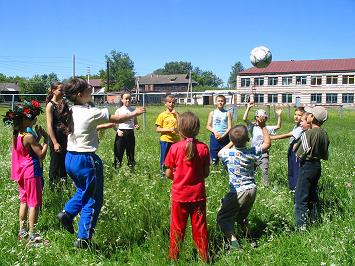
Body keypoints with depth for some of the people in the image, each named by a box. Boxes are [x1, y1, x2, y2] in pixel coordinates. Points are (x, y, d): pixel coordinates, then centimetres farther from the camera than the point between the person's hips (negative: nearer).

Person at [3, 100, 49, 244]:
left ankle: (22, 231, 27)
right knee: (34, 203, -1)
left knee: (24, 201, 18)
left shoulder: (16, 134, 4)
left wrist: (38, 137, 4)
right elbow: (41, 155, -17)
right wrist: (46, 139, -11)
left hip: (22, 172, 9)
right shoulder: (29, 136, -21)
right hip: (32, 172, -9)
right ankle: (32, 235, 3)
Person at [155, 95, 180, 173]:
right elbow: (157, 129, -5)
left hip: (175, 140, 3)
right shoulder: (162, 115, -2)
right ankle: (162, 171, 19)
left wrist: (176, 114, -9)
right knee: (164, 158, 6)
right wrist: (169, 129, -17)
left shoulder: (176, 114, 7)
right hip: (165, 140, -3)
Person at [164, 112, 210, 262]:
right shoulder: (203, 148, -9)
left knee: (177, 228, 13)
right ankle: (204, 257, 23)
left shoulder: (175, 148, -13)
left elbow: (168, 174, -8)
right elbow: (206, 173, -2)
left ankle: (173, 257, 24)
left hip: (179, 194, -1)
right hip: (198, 194, 1)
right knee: (199, 227, 13)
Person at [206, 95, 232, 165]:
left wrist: (223, 136, -15)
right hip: (214, 137, 1)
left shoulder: (227, 113, 3)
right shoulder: (212, 113, 7)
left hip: (224, 138, -1)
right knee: (214, 159, 2)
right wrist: (215, 132, -14)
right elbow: (208, 126, 3)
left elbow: (229, 127, -2)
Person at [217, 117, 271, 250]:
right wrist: (263, 126, 9)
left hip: (238, 191, -5)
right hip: (252, 190, 5)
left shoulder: (229, 153, -13)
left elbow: (220, 153, 12)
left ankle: (233, 241, -15)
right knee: (242, 216, 26)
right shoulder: (252, 152, -6)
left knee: (223, 217, 3)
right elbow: (267, 143, 12)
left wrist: (232, 142, 14)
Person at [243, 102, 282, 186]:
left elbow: (278, 126, -7)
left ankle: (266, 186, 10)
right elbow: (244, 119, -13)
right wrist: (248, 108, -20)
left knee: (265, 171, 0)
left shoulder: (267, 128, 2)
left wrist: (279, 115, -18)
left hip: (264, 153, 0)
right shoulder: (253, 126, 0)